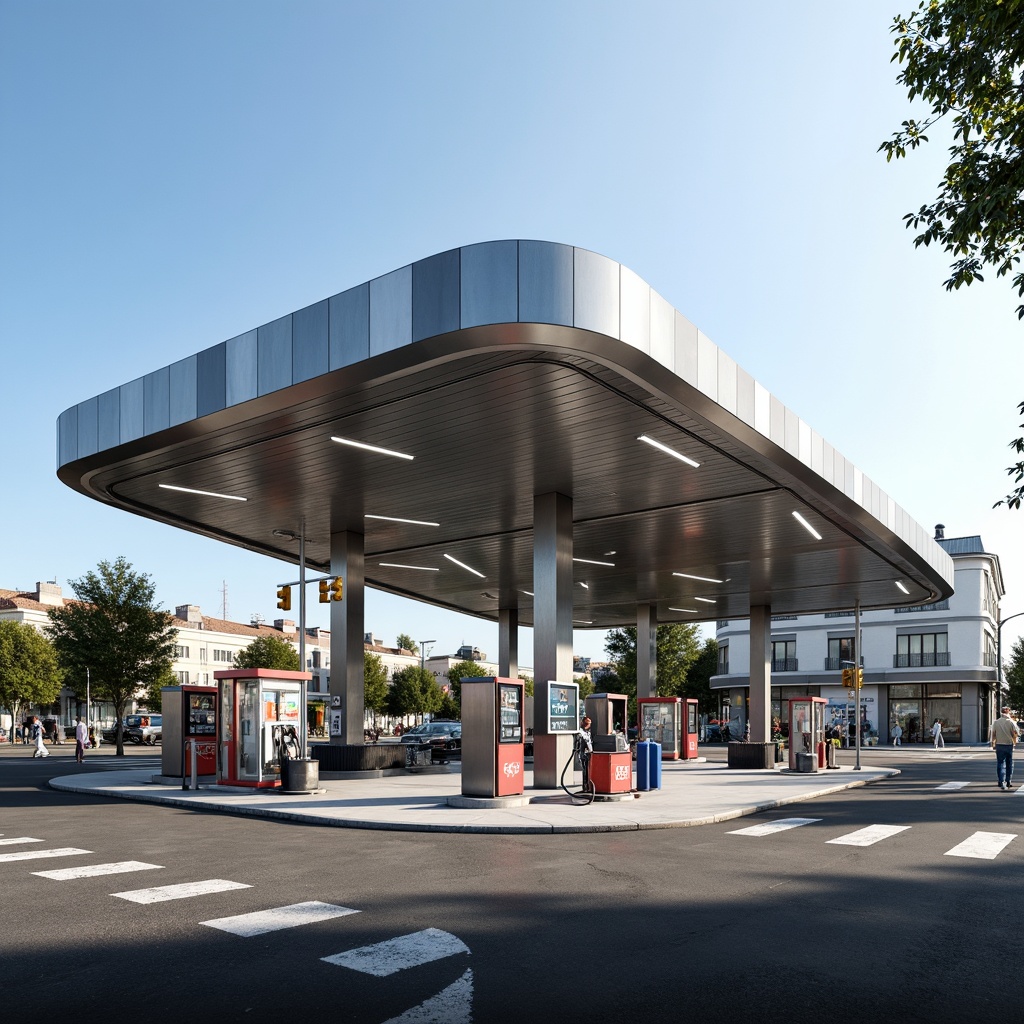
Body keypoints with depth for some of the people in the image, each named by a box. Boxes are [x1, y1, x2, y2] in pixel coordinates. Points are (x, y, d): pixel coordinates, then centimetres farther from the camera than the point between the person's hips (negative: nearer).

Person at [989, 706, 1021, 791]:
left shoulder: (996, 722, 0)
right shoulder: (1011, 722, -6)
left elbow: (993, 734, 0)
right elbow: (1015, 734, -6)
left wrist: (993, 744, 11)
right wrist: (1015, 742, 11)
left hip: (999, 745, 1)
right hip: (1009, 745, 0)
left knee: (1000, 764, 3)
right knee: (1009, 764, 13)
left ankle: (1002, 783, -4)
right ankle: (1008, 782, 20)